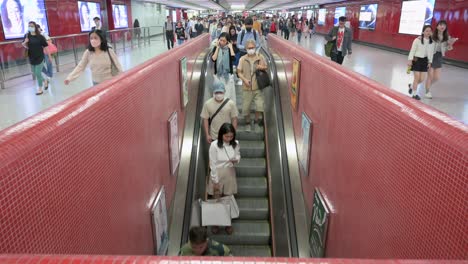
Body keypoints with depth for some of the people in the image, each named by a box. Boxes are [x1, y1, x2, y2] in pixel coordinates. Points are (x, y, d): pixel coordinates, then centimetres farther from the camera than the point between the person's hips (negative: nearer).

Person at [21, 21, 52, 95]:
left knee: (38, 73, -3)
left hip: (40, 57, -4)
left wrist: (49, 56, -4)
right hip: (31, 58, 4)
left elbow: (45, 46, -5)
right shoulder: (27, 36, 1)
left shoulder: (40, 36, -8)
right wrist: (25, 42, -18)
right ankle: (44, 82, 39)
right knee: (35, 74, 14)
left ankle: (40, 89, 11)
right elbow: (24, 45, 6)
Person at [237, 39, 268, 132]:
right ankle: (248, 123, 25)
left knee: (260, 105, -8)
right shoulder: (242, 59, 2)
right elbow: (239, 72, 4)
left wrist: (262, 67, -8)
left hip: (258, 87, 0)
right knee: (246, 107, 6)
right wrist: (244, 79, -13)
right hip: (247, 87, 0)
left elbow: (266, 67, 15)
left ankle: (257, 119, 18)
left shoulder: (260, 57, 4)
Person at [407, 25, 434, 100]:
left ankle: (412, 87, 34)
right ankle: (414, 94, 9)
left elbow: (431, 52, 9)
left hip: (424, 60, 5)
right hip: (416, 59, -5)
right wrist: (410, 60, -12)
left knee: (422, 79, 5)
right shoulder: (418, 40, -13)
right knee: (417, 78, -4)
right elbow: (412, 50, -9)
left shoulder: (432, 41, 2)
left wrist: (430, 62, 7)